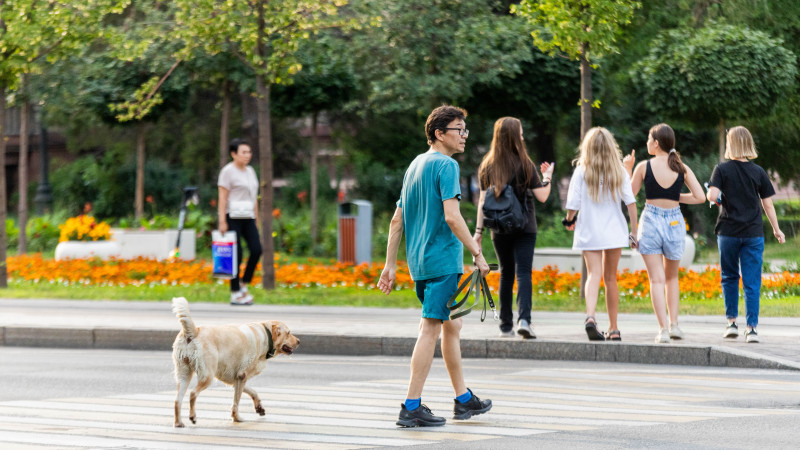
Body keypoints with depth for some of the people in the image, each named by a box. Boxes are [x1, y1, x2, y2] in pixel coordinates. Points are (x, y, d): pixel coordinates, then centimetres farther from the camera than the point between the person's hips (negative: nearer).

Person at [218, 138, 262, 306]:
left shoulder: (250, 171, 16)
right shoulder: (228, 171, -6)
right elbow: (222, 198, -10)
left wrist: (256, 220, 16)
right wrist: (222, 222, -16)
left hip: (247, 217, 7)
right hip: (232, 217, -7)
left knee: (256, 249, -8)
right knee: (236, 255, -6)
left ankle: (243, 285, 7)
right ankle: (235, 294, 1)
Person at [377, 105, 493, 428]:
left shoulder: (415, 165, 16)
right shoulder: (446, 165, -11)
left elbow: (397, 221, 15)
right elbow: (452, 217, -21)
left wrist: (390, 265, 16)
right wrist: (477, 253, -16)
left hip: (419, 261, 9)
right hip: (443, 259, -9)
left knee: (452, 326, 17)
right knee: (430, 329, -8)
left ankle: (463, 400, 26)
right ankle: (411, 407, -9)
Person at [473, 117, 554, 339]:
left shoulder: (488, 166, 3)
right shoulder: (524, 164, -6)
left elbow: (483, 200, 2)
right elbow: (542, 196, -4)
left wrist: (479, 230, 4)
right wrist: (547, 177, 13)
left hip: (499, 229, 3)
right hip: (524, 227, -3)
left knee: (506, 275, 13)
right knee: (523, 272, -7)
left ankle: (506, 325, 14)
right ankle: (524, 319, -25)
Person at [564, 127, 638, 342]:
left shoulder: (581, 171, -5)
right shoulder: (619, 171, 1)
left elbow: (573, 203, -7)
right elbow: (630, 202, -2)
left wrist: (569, 221, 12)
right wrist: (634, 231, 5)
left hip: (589, 232, -2)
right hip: (614, 231, 2)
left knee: (593, 274, -6)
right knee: (610, 278, 11)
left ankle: (590, 316, -32)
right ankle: (613, 329, 14)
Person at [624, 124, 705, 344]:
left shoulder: (644, 167, -7)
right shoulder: (681, 168, -1)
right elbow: (700, 197, -6)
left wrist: (627, 169, 14)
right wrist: (678, 197, 9)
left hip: (650, 220, -2)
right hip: (674, 222, 2)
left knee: (657, 279, -1)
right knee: (672, 277, 21)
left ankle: (663, 329, -11)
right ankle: (674, 324, 13)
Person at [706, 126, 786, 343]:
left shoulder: (722, 169, -5)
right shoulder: (758, 172, 1)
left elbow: (712, 195, -16)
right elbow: (768, 204, 3)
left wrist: (714, 197, 8)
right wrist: (776, 229, 14)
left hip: (728, 232, -1)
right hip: (753, 233, 1)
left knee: (729, 277, 16)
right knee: (752, 282, 1)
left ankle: (732, 322, 15)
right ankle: (751, 327, -4)